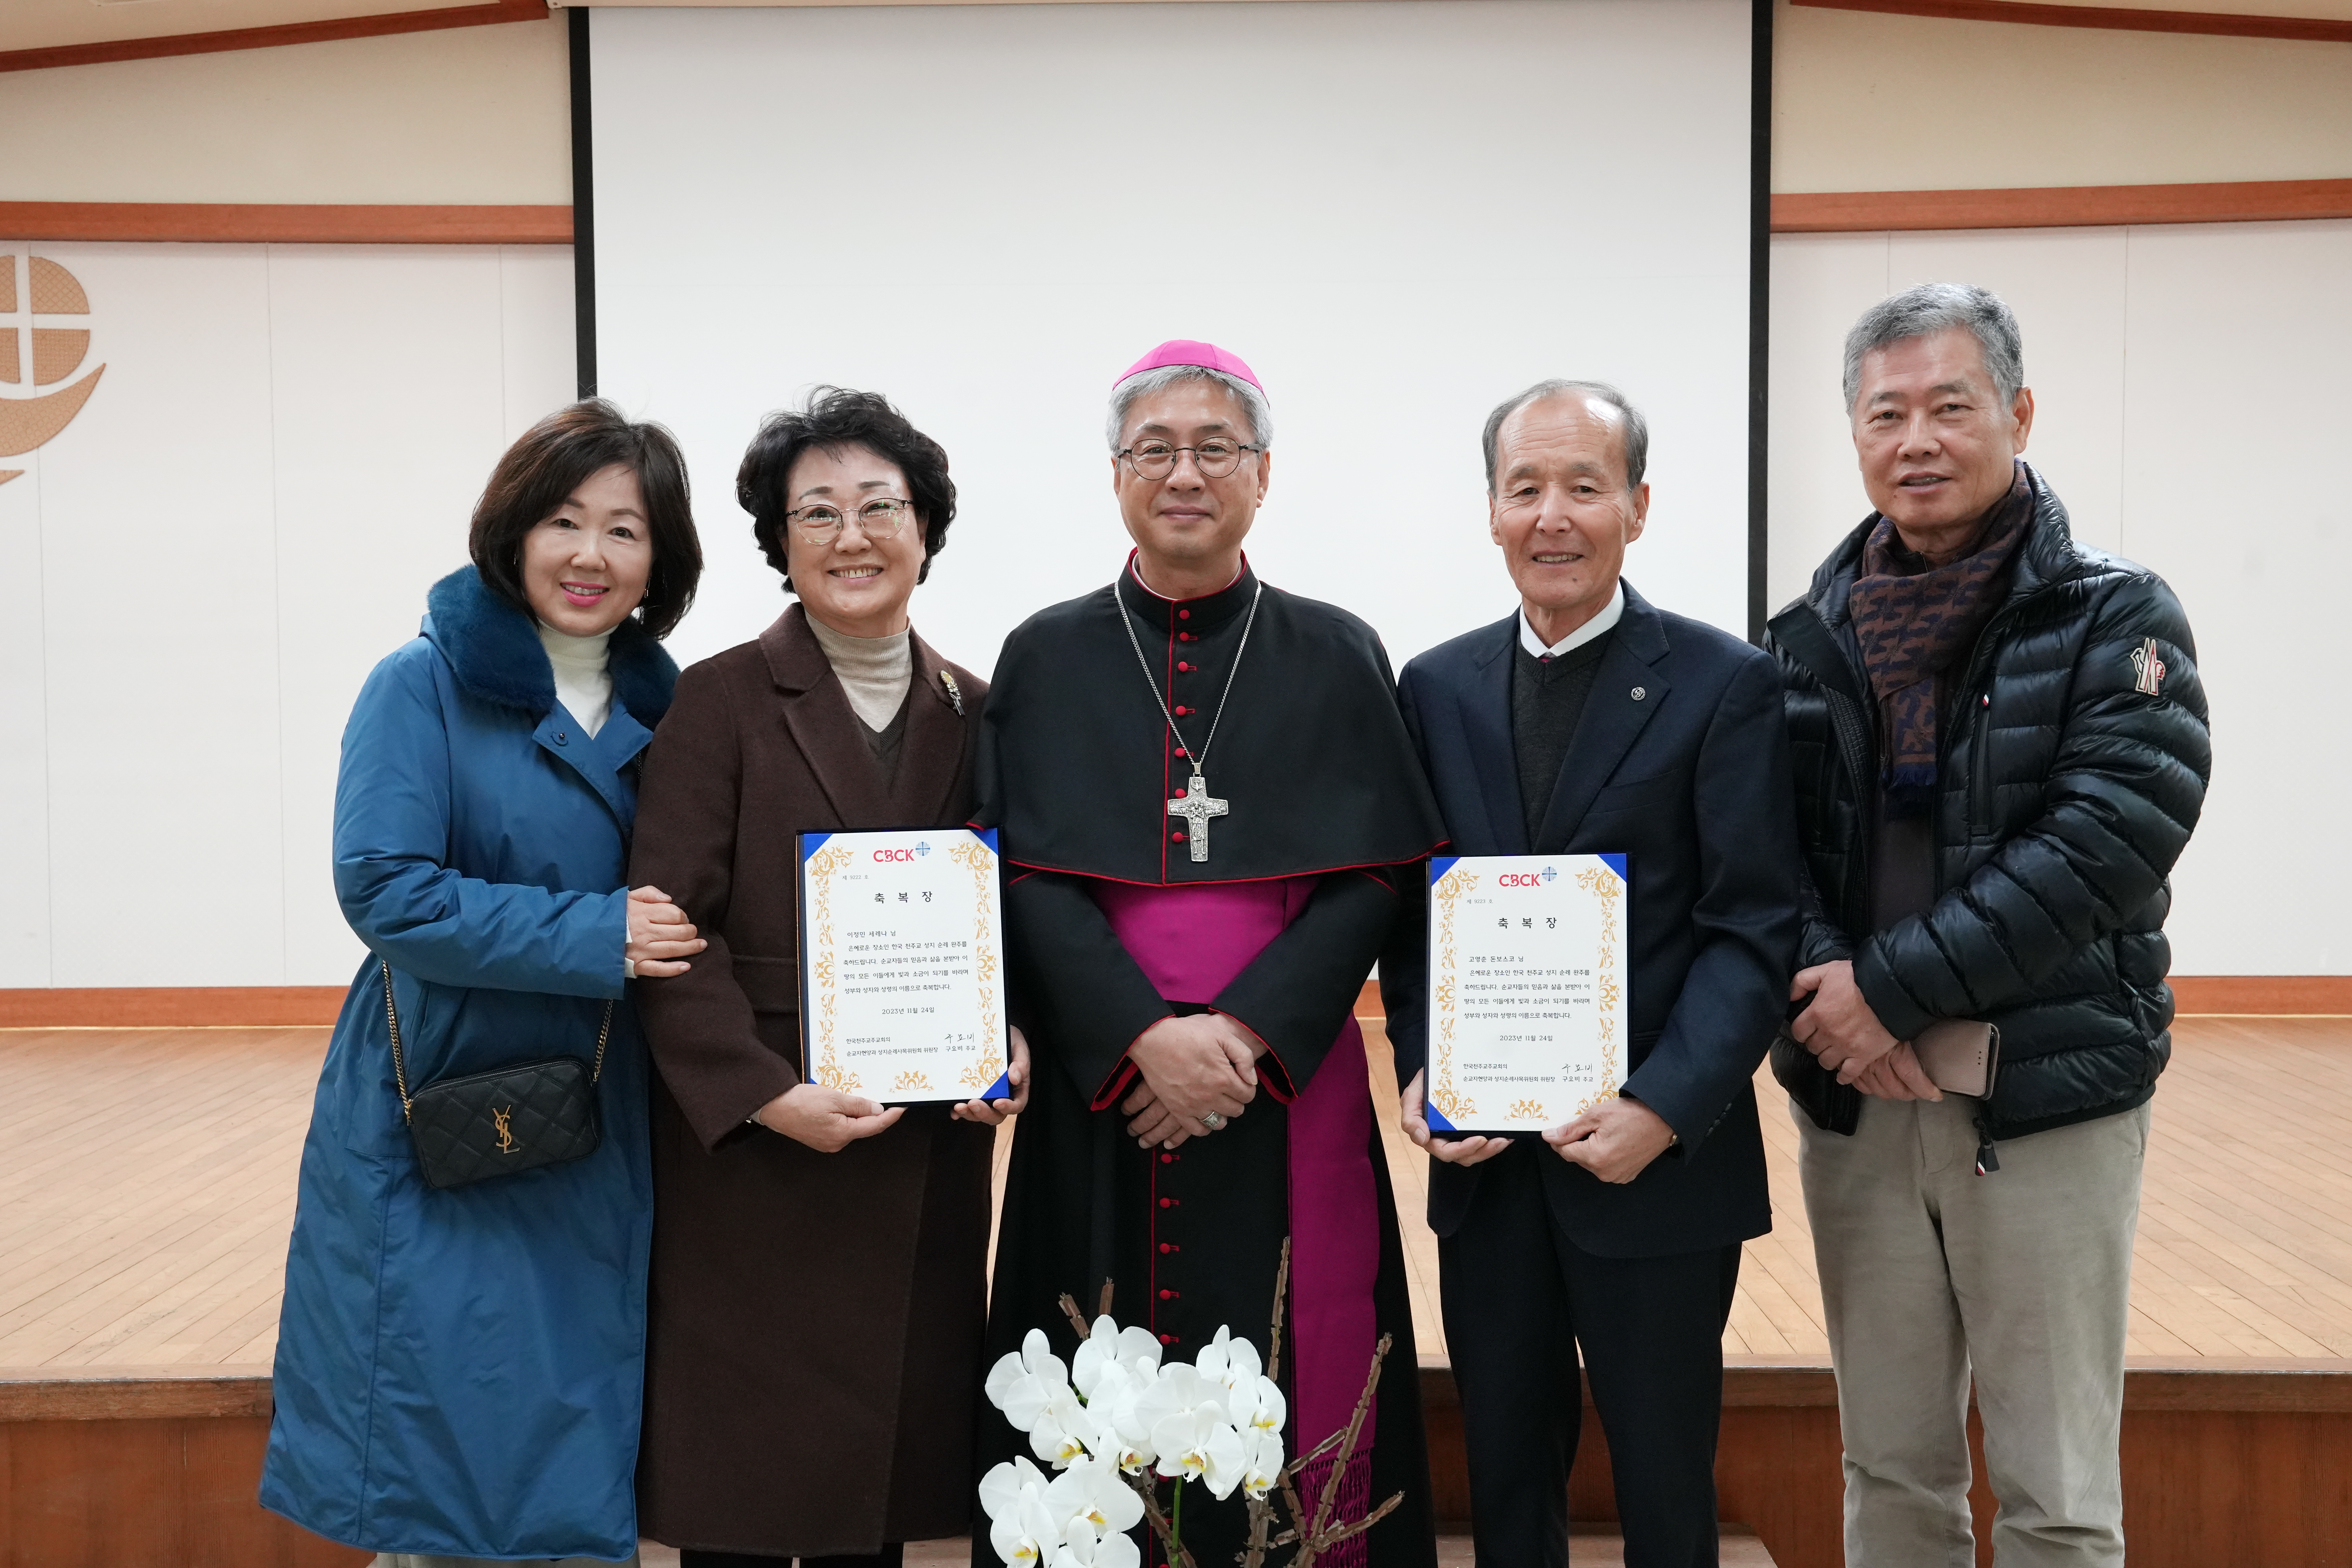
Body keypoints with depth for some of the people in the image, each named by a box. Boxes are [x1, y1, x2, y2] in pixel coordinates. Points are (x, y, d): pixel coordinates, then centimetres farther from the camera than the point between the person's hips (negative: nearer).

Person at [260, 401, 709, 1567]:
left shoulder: (664, 708, 8)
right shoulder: (424, 686, -6)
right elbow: (384, 890, -15)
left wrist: (661, 934, -7)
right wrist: (594, 936, -20)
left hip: (601, 1146, 4)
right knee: (439, 1472, 2)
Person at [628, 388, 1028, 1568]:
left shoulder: (969, 711, 8)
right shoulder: (722, 699, -4)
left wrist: (1011, 1040, -5)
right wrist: (769, 1092, -19)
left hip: (926, 1154, 4)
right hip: (750, 1149, -3)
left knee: (893, 1461, 12)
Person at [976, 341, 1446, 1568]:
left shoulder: (1337, 659, 6)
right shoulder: (1047, 661, 6)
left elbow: (1372, 878, -1)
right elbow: (1027, 880, -2)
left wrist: (1245, 1031, -13)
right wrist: (1148, 1038, -14)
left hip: (1286, 1090, 0)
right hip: (1101, 1096, 1)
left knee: (1290, 1391, 3)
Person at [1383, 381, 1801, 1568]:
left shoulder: (1723, 685, -5)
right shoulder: (1437, 688, 8)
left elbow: (1754, 928, -9)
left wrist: (1663, 1110, -19)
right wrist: (1419, 1069, -6)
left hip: (1659, 1156, -3)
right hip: (1483, 1158, 3)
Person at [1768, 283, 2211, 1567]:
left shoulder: (2117, 620, -4)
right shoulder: (1811, 636, 7)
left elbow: (2106, 842, -15)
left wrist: (1892, 983, -17)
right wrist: (1830, 997, -14)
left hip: (2048, 1101, -3)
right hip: (1854, 1096, 3)